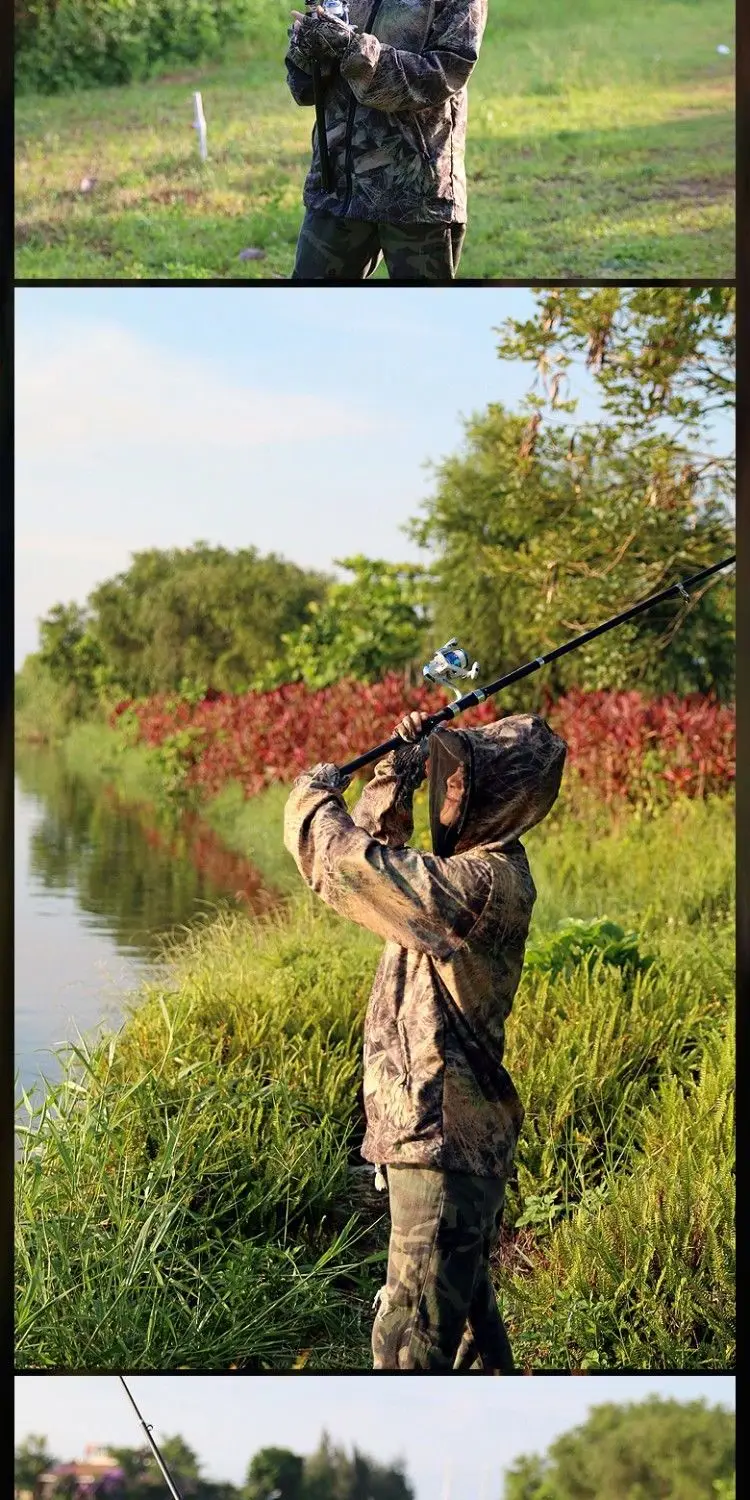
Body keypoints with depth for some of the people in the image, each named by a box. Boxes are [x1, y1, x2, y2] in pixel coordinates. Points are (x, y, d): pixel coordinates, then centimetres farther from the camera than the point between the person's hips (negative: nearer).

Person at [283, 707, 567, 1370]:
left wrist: (316, 795, -6)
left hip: (445, 1146, -11)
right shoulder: (473, 866, 8)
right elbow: (379, 850, 21)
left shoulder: (485, 884, -22)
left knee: (413, 1338, -6)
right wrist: (400, 767, 7)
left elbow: (350, 862, -26)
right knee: (467, 1316, 24)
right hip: (457, 1138, 11)